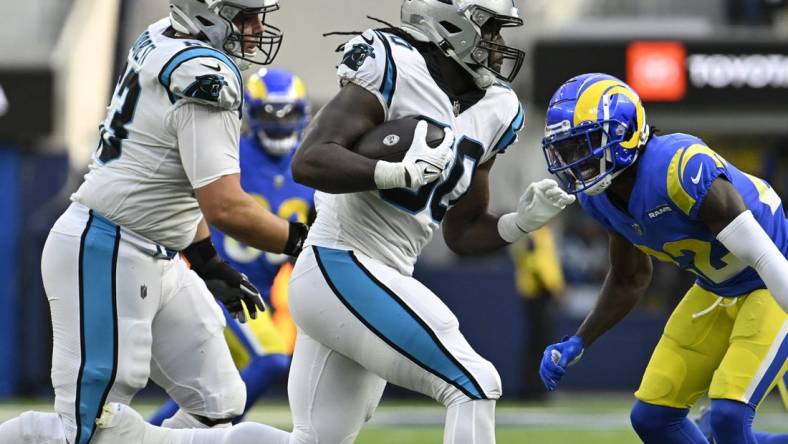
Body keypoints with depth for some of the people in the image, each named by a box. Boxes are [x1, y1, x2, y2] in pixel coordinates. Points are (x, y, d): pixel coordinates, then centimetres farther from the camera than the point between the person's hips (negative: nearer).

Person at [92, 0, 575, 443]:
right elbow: (309, 161, -19)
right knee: (474, 385, -15)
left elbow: (463, 232, 19)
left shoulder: (490, 114, 13)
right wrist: (396, 173, -30)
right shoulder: (397, 71, -11)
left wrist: (523, 221, 2)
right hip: (342, 269, -9)